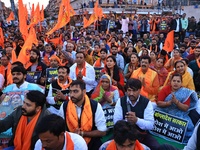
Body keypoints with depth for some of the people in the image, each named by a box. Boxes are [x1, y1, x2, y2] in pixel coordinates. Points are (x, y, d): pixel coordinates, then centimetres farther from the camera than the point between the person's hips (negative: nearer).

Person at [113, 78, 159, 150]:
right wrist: (127, 121, -28)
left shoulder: (146, 102, -7)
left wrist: (137, 120, -30)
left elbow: (151, 125, -13)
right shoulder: (121, 101, -4)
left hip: (142, 134, 1)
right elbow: (116, 122, -7)